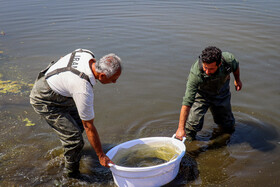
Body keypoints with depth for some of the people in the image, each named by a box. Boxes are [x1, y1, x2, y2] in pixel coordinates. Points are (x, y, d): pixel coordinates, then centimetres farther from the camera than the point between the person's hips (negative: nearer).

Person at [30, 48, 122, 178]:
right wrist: (101, 156, -17)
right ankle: (72, 174, 14)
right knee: (74, 139, -10)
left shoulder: (88, 55, -15)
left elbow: (62, 59, 7)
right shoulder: (83, 90, -37)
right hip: (45, 102, -9)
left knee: (79, 122, 21)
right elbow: (89, 126, -28)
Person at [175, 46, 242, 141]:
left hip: (222, 93, 3)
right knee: (193, 124, -15)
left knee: (228, 128, 11)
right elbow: (187, 102, -40)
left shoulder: (228, 59, -33)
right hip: (201, 94, -3)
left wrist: (237, 80, 14)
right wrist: (181, 128, -42)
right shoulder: (195, 74, -41)